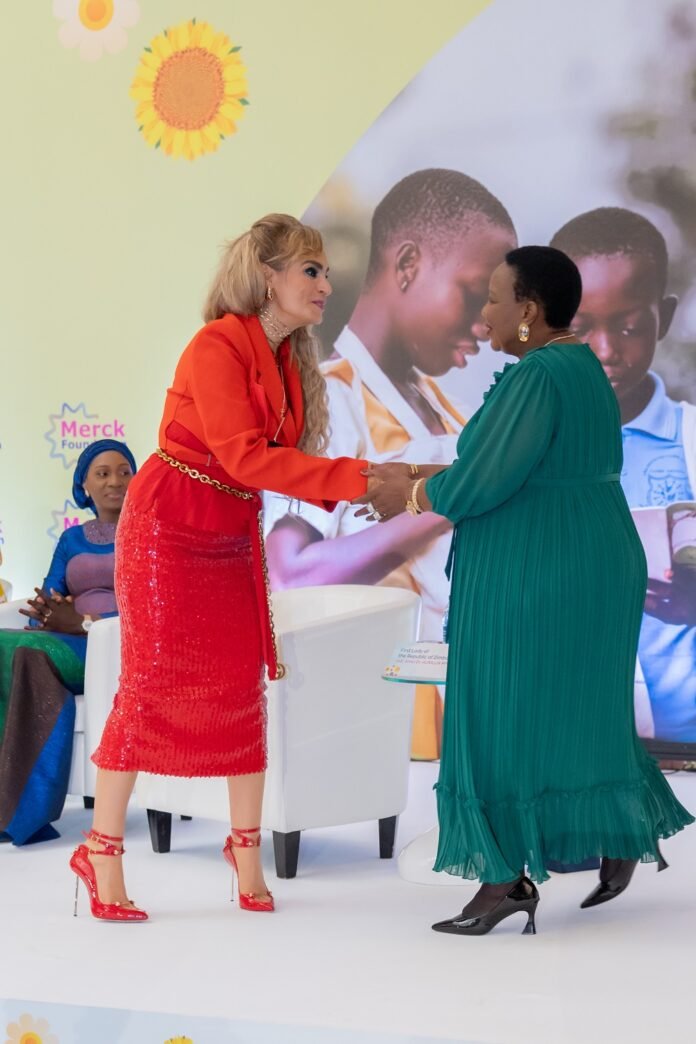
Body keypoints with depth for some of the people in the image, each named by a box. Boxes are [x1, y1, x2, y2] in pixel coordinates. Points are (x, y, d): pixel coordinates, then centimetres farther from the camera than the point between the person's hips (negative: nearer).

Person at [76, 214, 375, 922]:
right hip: (169, 526, -8)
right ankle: (101, 852, 9)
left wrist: (358, 487, -10)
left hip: (234, 536, 8)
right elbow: (243, 457, -26)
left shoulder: (289, 361, 7)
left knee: (242, 686, 6)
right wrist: (353, 478, -27)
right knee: (150, 686, -3)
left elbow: (281, 458, 5)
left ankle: (245, 847, 18)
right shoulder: (218, 346, -19)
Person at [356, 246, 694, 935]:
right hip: (593, 563, 10)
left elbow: (483, 481, -22)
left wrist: (409, 496, -4)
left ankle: (508, 878, 6)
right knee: (580, 711, 19)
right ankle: (620, 844, 27)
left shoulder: (536, 378, -19)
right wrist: (418, 480, 13)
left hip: (531, 578, -10)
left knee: (506, 719, 0)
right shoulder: (581, 367, 12)